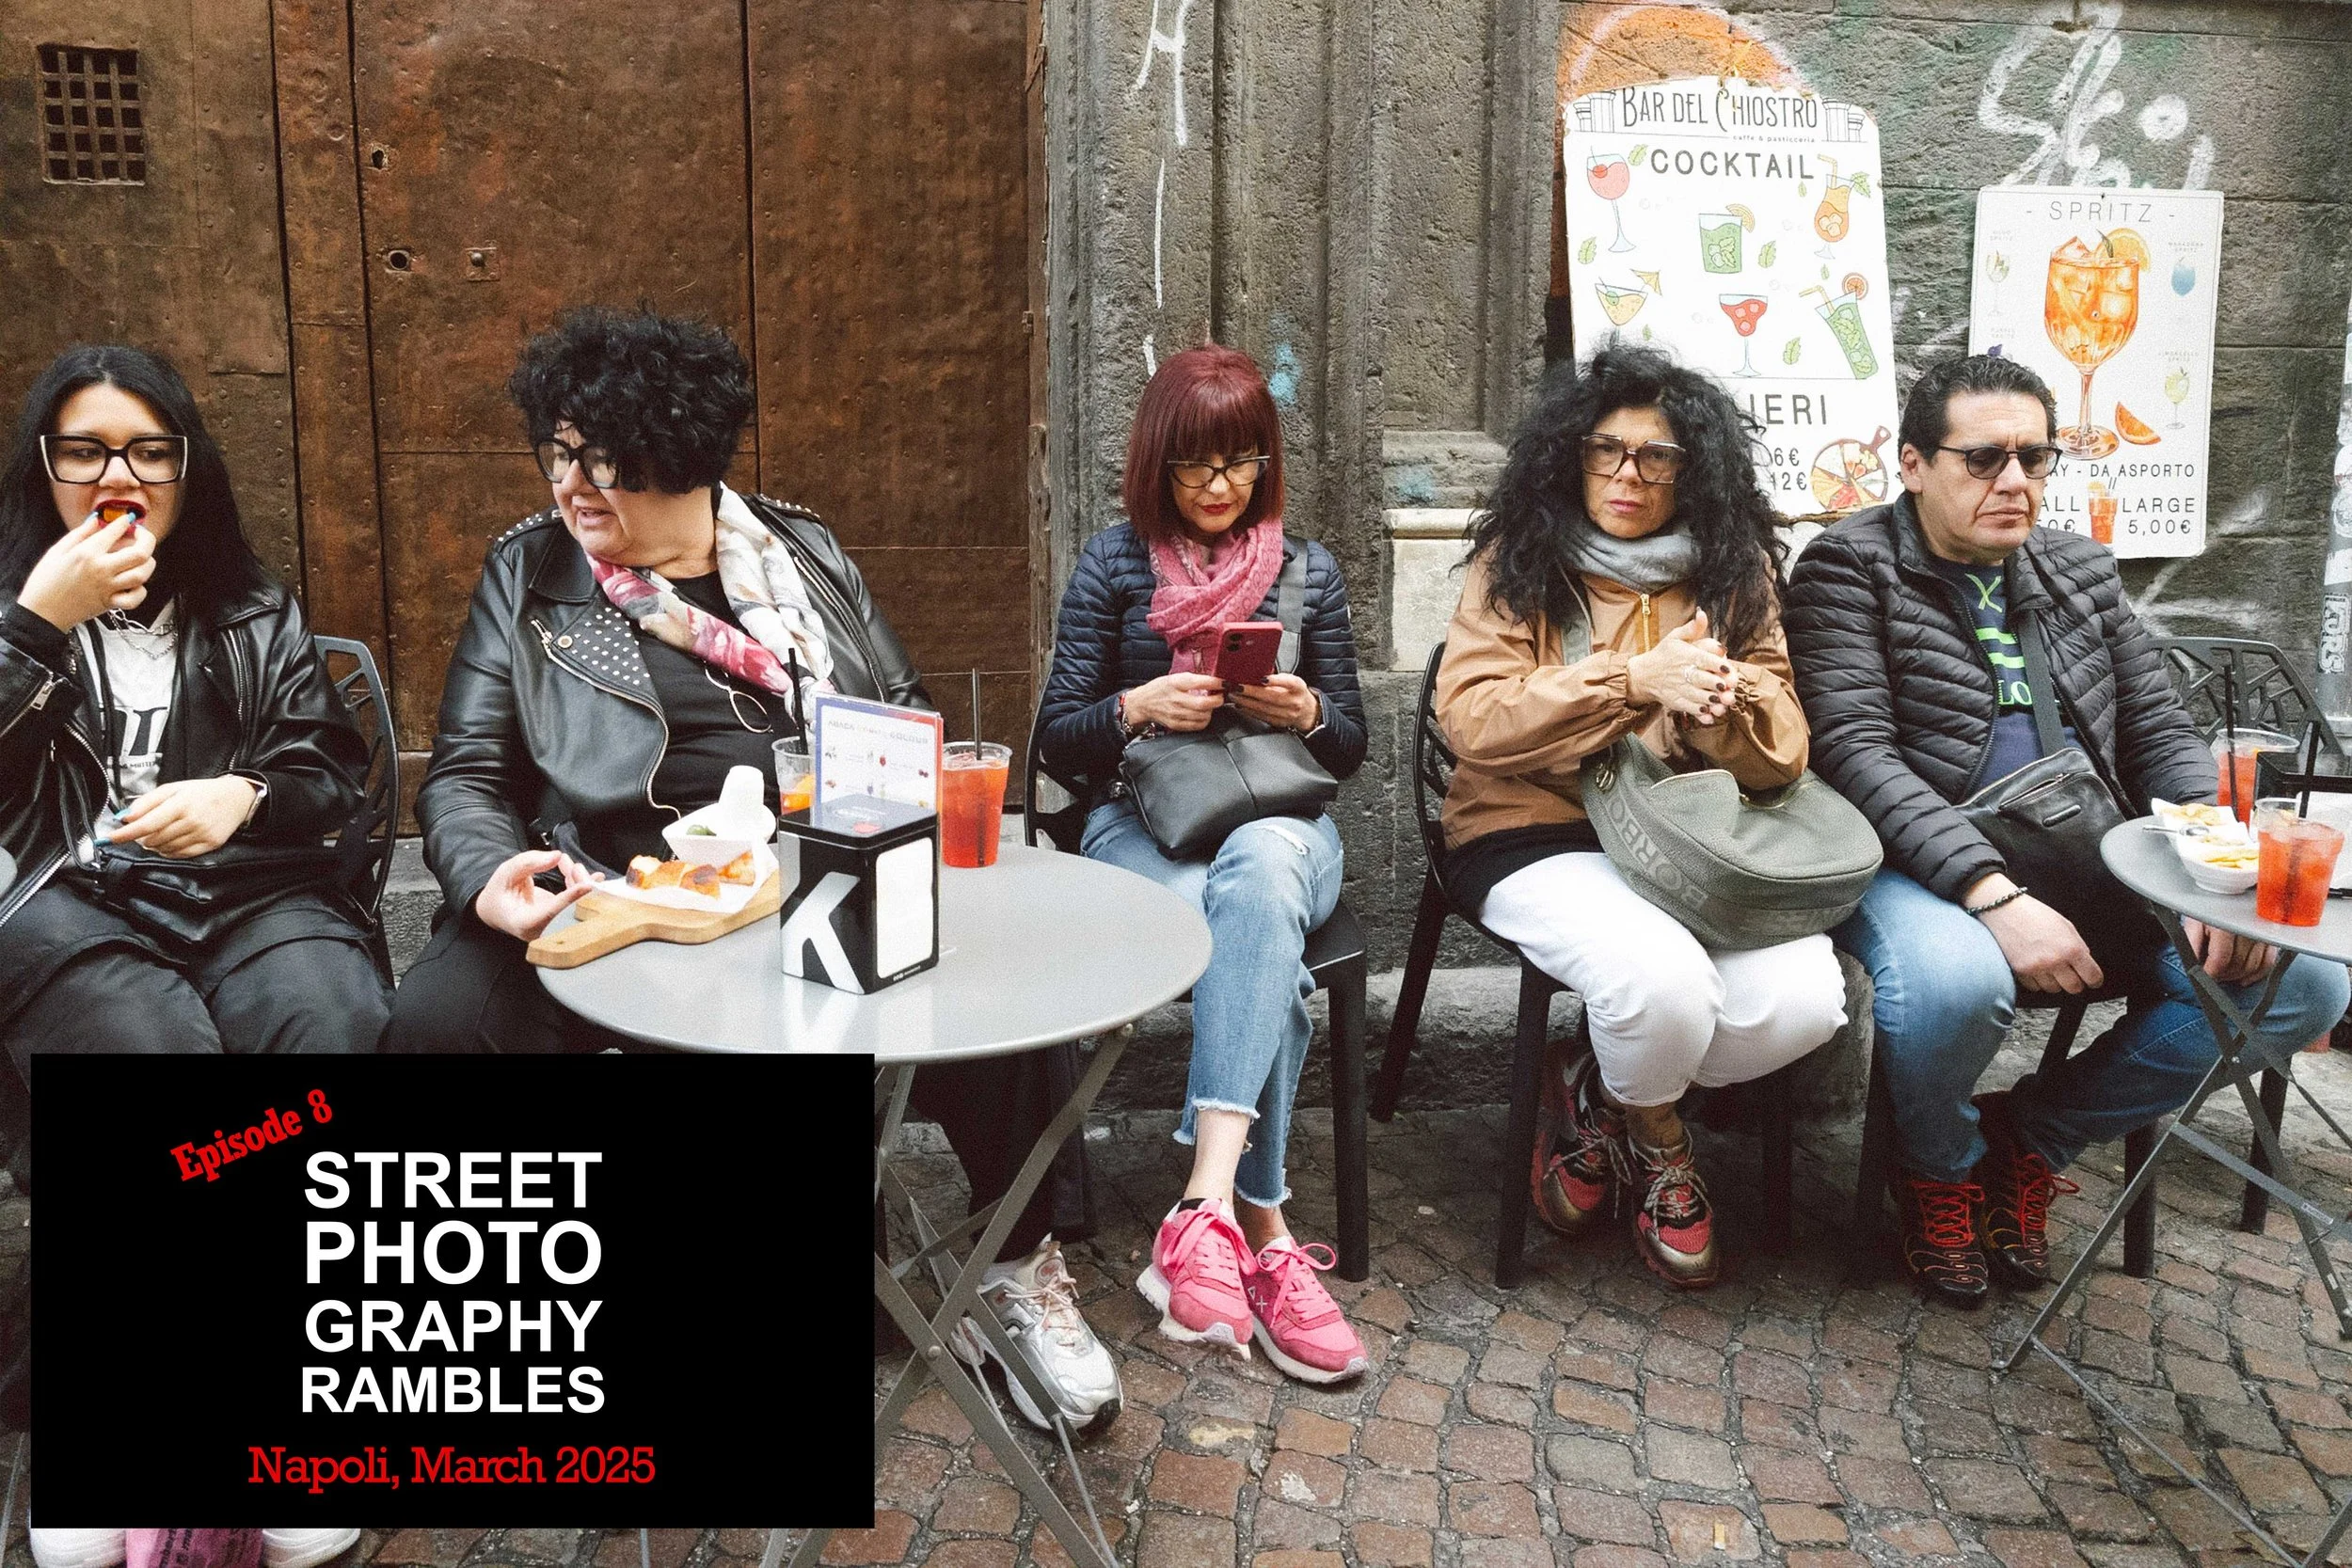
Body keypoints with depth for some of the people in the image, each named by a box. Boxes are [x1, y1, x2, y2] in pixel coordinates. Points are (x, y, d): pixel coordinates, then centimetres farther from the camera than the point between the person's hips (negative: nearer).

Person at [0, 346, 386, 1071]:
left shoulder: (257, 612, 17)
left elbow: (335, 772, 10)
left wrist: (245, 796, -12)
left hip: (251, 885, 1)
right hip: (63, 900, -1)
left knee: (343, 1032, -28)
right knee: (155, 1040, -31)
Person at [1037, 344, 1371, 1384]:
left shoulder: (1307, 572, 14)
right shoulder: (1114, 564, 8)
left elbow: (1349, 751, 15)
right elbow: (1056, 743, 6)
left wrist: (1304, 712, -8)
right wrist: (1136, 707, -14)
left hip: (1277, 822, 1)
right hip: (1142, 827, -1)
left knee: (1258, 875, -39)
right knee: (1268, 952, -35)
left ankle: (1206, 1208, -47)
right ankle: (1266, 1240, -32)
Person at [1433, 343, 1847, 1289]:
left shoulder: (1732, 575, 10)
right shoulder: (1518, 563, 3)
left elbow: (1782, 753, 3)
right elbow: (1470, 720, -11)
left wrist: (1716, 699, -21)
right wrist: (1636, 681, -20)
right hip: (1538, 835, -3)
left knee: (1802, 999, -23)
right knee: (1660, 979, -33)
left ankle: (1595, 1095, 6)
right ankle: (1657, 1143, 5)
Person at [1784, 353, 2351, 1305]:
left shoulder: (2081, 569, 18)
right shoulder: (1850, 570, -2)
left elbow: (2159, 730, 15)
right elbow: (1855, 751, -15)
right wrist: (1994, 895, -26)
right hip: (1924, 868, -6)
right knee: (1955, 983, -38)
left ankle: (2034, 1134, 7)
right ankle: (1941, 1170, -1)